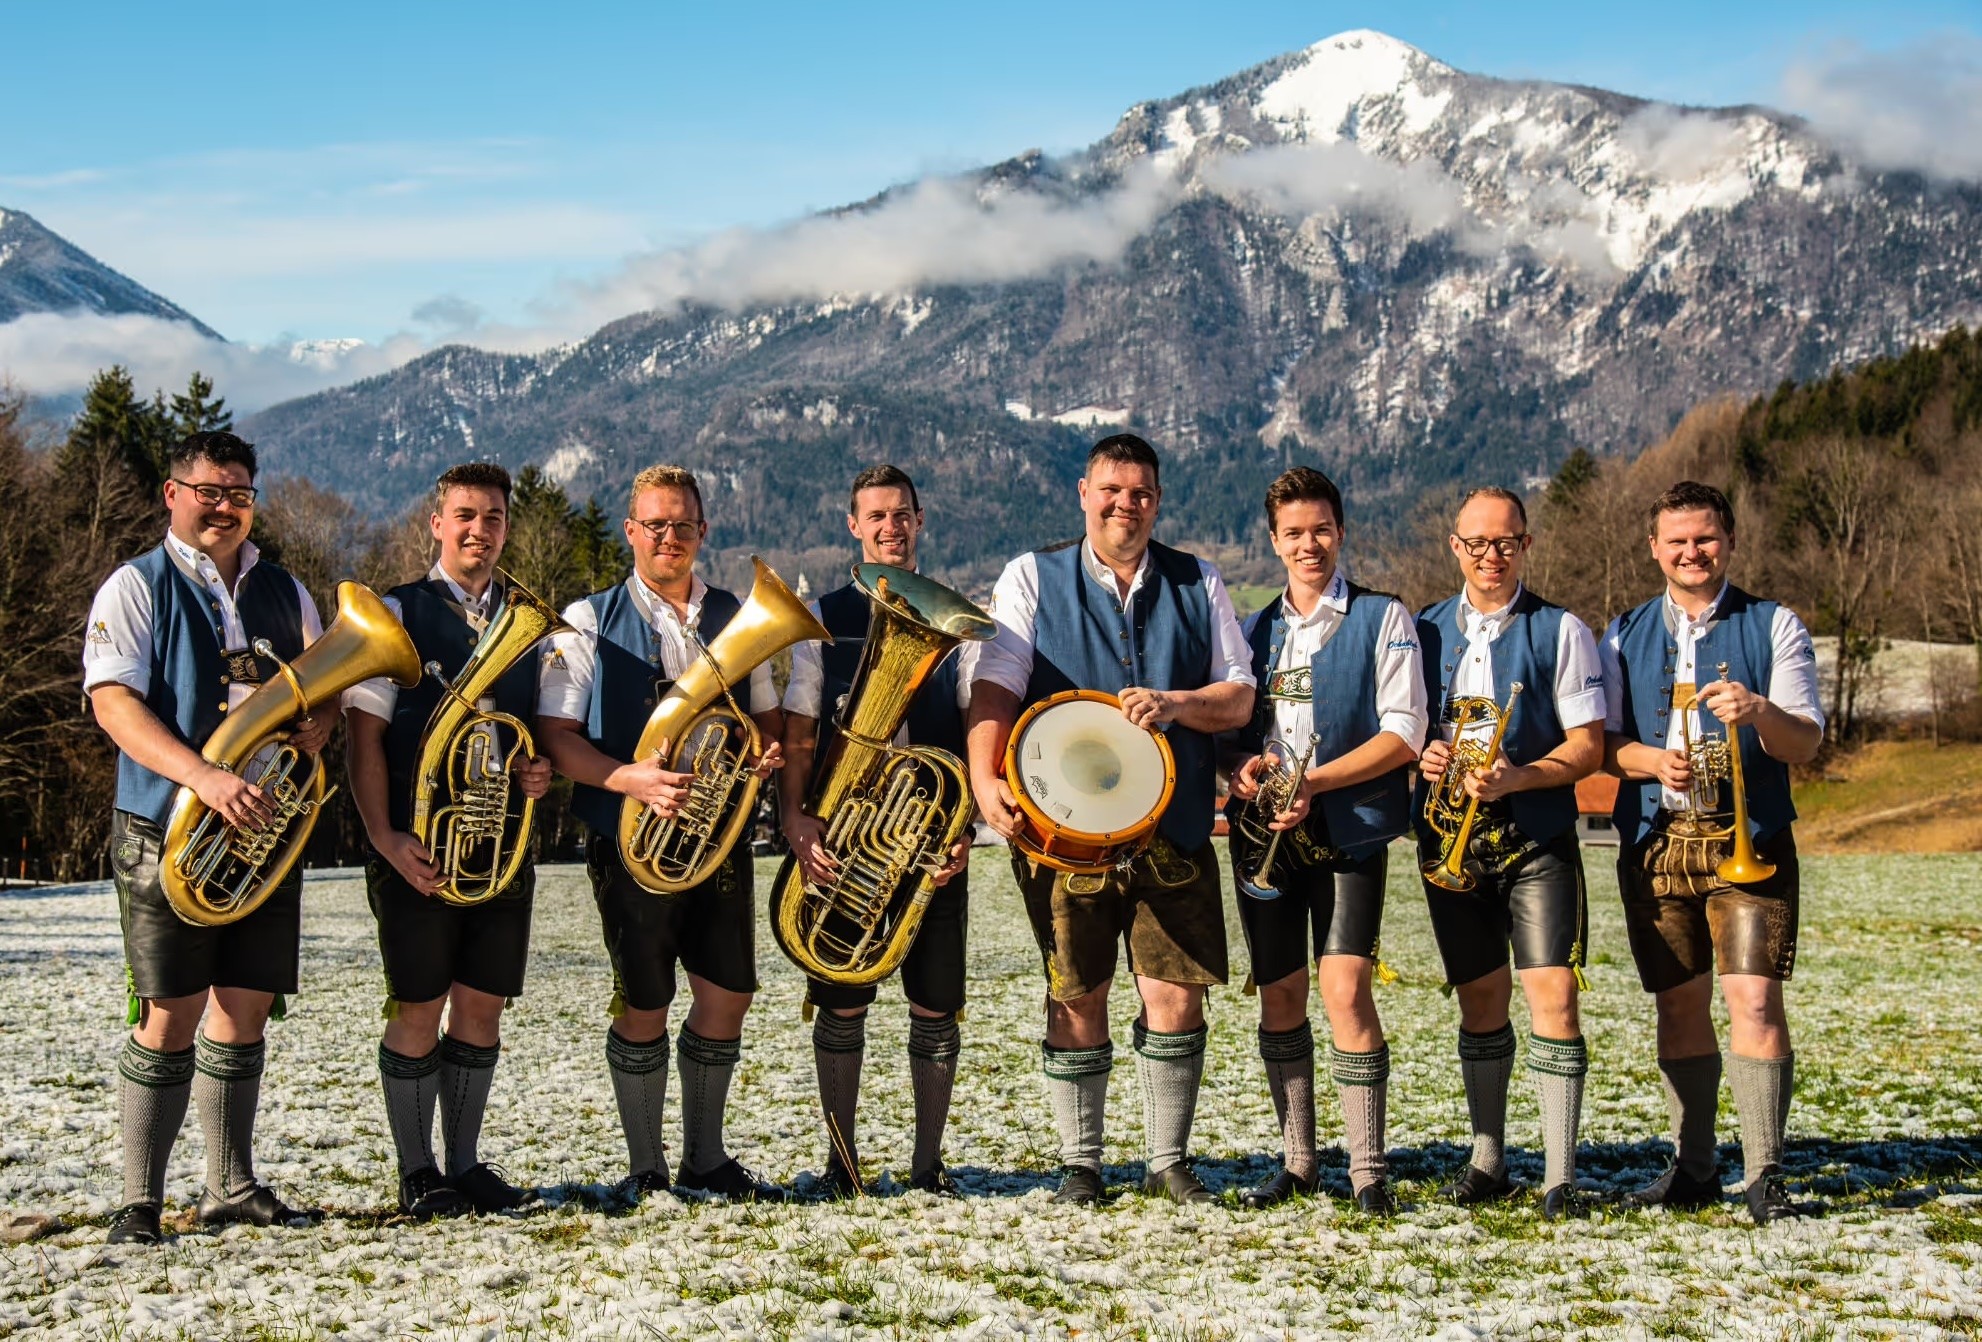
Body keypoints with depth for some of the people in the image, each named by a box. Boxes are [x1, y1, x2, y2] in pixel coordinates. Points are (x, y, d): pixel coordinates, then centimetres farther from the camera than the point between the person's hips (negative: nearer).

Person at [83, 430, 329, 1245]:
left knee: (247, 1009, 8)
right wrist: (205, 779, -26)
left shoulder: (285, 595, 16)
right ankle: (141, 1202, 2)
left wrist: (316, 726, -7)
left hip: (266, 826, 5)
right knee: (172, 1014, -6)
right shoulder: (137, 588, 0)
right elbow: (114, 701, -12)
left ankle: (231, 1189, 18)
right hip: (169, 831, -5)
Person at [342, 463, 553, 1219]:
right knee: (418, 1009, 0)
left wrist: (543, 770, -3)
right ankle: (417, 1175, 9)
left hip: (504, 843, 4)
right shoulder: (397, 615, 0)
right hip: (417, 846, -4)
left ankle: (465, 1164, 18)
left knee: (483, 1007, 7)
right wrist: (385, 837, -14)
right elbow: (365, 735, -5)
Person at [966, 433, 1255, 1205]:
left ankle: (1169, 1161, 14)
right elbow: (994, 688, -3)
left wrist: (1175, 703, -11)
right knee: (1077, 998, 3)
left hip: (1174, 830, 2)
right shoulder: (1033, 579, 7)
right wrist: (986, 778, -19)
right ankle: (1080, 1164, 16)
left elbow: (1239, 698, 9)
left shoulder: (1197, 585, 13)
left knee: (1176, 996, -1)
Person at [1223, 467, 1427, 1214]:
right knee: (1280, 996, 5)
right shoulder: (1253, 632, 16)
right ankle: (1298, 1162, 16)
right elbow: (1229, 726, 19)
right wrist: (1242, 767, -5)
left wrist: (1315, 781, -16)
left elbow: (1403, 733, -7)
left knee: (1344, 988, -14)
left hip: (1349, 832, -5)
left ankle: (1367, 1171, -7)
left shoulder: (1383, 619, 1)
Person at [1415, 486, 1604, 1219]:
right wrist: (1421, 755, -9)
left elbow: (1586, 747, -3)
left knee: (1553, 994, -10)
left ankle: (1560, 1177, -7)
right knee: (1479, 1001, 10)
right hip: (1449, 837, 3)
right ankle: (1488, 1162, 21)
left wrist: (1515, 778, -20)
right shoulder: (1425, 631, 10)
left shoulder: (1561, 632, 1)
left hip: (1536, 836, -3)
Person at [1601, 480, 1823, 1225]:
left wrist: (1760, 712, -25)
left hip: (1749, 839, -3)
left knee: (1754, 998, -12)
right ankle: (1693, 1168, 17)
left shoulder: (1774, 627, 6)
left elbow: (1806, 741, -3)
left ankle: (1765, 1175, -8)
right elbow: (1599, 741, 8)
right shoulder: (1625, 636, 13)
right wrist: (1651, 759, -13)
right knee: (1679, 1008, 7)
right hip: (1655, 843, 3)